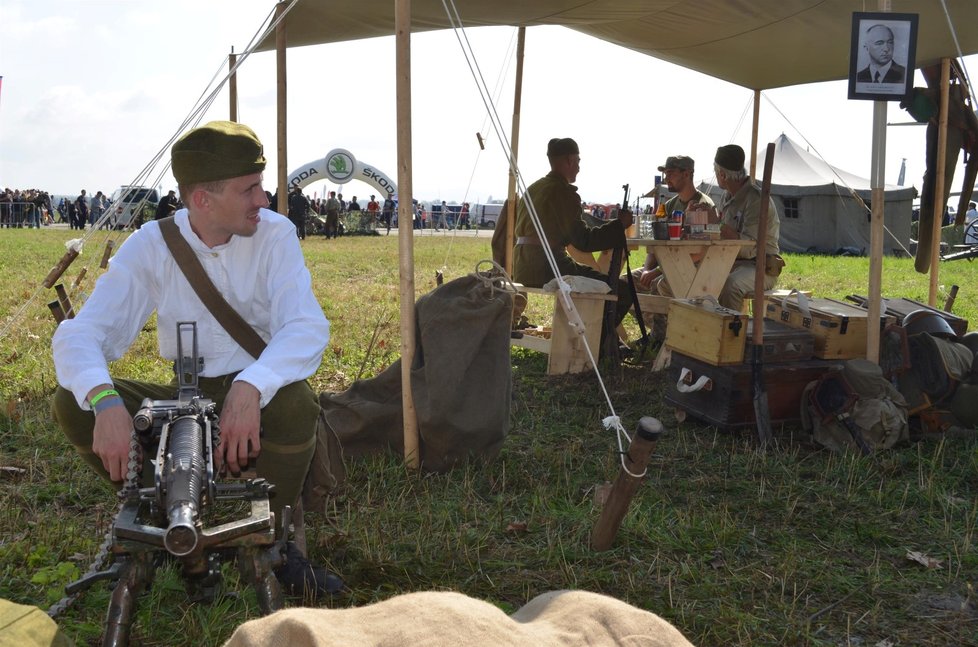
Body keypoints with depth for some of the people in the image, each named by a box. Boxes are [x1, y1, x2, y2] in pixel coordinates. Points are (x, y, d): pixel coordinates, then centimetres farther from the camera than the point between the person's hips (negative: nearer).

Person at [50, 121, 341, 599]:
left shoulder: (274, 234, -12)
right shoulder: (151, 246, -9)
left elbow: (307, 327, -25)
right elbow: (78, 336, -17)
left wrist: (249, 388, -45)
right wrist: (105, 401, -39)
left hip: (257, 394, -1)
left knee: (297, 402, -36)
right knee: (71, 402, -19)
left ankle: (271, 537, -10)